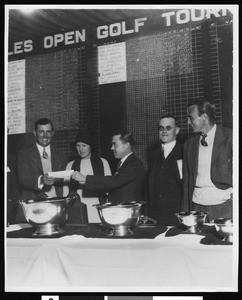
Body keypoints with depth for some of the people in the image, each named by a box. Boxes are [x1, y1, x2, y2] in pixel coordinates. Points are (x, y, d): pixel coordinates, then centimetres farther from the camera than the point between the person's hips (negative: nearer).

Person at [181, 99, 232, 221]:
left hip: (224, 205, -3)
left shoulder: (229, 137, -2)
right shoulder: (189, 144, 12)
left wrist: (235, 193, -12)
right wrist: (186, 211, 8)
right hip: (197, 205, 4)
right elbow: (187, 181, 13)